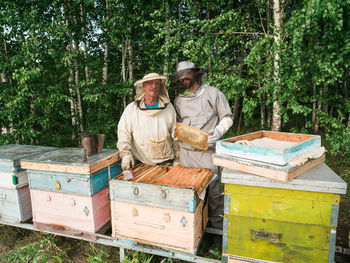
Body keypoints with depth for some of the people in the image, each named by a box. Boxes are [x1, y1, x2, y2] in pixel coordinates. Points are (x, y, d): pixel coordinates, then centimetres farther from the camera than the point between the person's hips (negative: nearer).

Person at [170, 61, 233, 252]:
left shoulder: (212, 93, 1)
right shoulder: (179, 99, 13)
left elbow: (227, 117, 5)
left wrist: (218, 131, -12)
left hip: (208, 151, -3)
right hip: (186, 152, 4)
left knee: (214, 193, -2)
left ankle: (217, 231, 15)